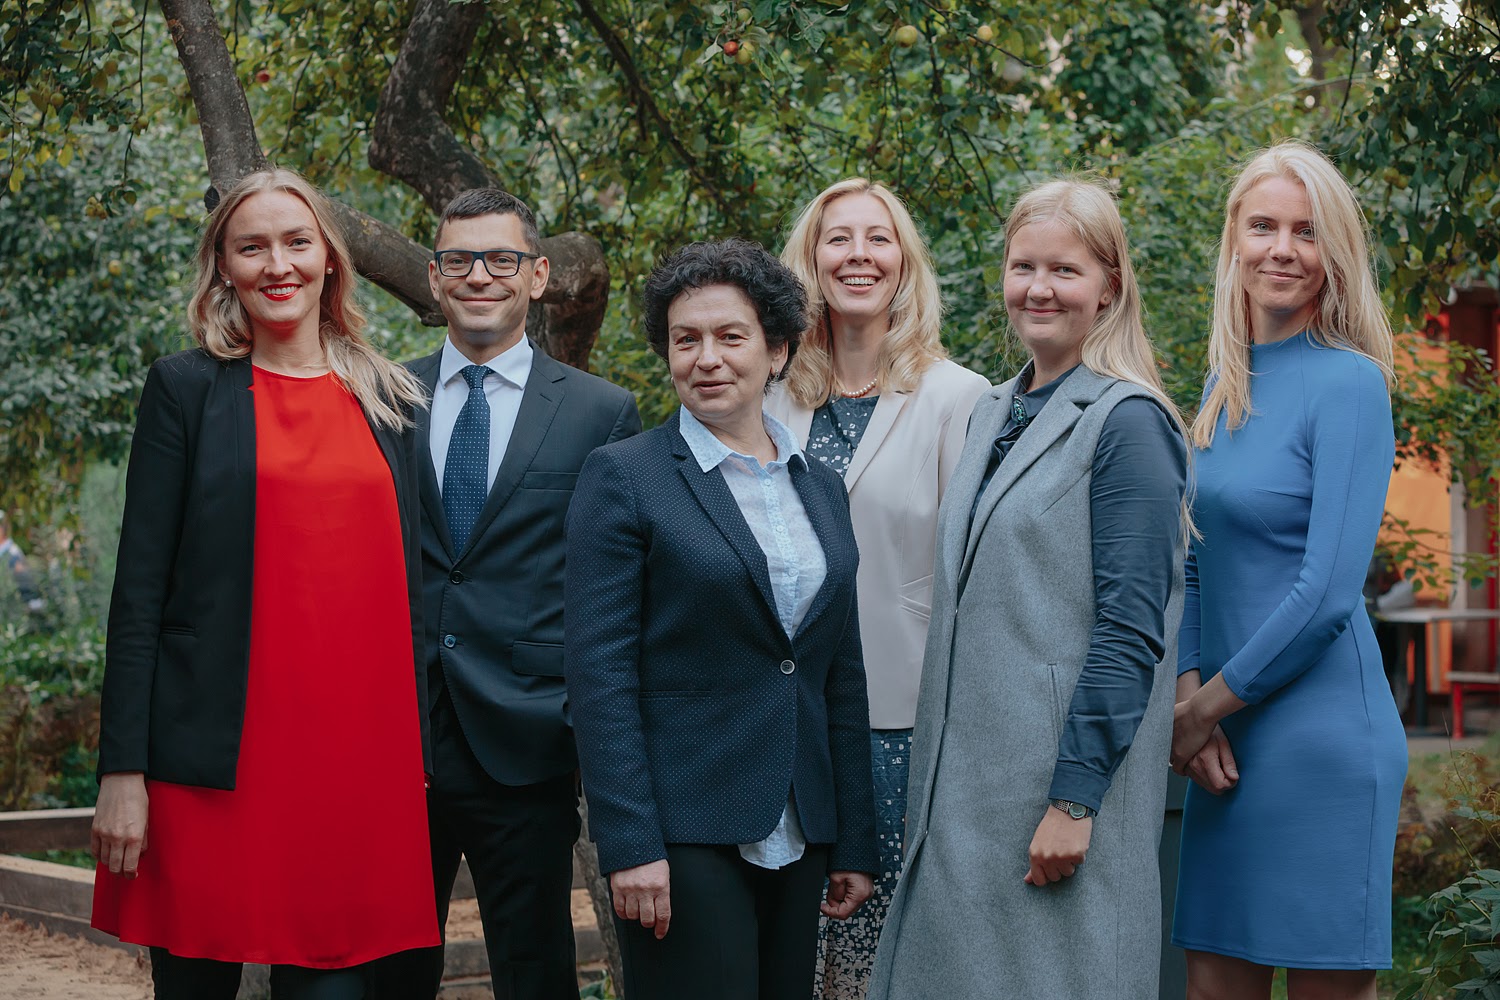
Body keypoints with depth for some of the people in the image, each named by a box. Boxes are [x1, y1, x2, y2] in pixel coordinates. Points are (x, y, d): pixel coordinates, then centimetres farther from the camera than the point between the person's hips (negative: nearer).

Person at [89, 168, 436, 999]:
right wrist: (123, 771, -8)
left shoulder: (388, 399, 13)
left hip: (355, 759, 3)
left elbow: (407, 585, 14)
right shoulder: (187, 389, 3)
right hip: (214, 758, -2)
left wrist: (416, 759, 9)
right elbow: (140, 587, -1)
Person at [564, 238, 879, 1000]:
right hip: (684, 835, -5)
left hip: (798, 836, 5)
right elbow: (599, 672, -9)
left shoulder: (820, 488, 13)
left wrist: (854, 844, 12)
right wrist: (629, 844, -16)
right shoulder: (623, 476, -4)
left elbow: (843, 677, 15)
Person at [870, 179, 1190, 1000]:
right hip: (967, 779, 8)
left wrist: (1074, 800, -19)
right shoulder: (993, 415, 14)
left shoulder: (1127, 423, -10)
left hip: (1060, 778, -7)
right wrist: (934, 788, 15)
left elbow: (1130, 630, -15)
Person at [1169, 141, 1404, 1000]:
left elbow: (1328, 592, -15)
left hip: (1321, 733, -7)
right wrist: (1188, 690, -2)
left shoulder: (1348, 384, -10)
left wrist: (1207, 709, -9)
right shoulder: (1224, 386, 12)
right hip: (1227, 738, 7)